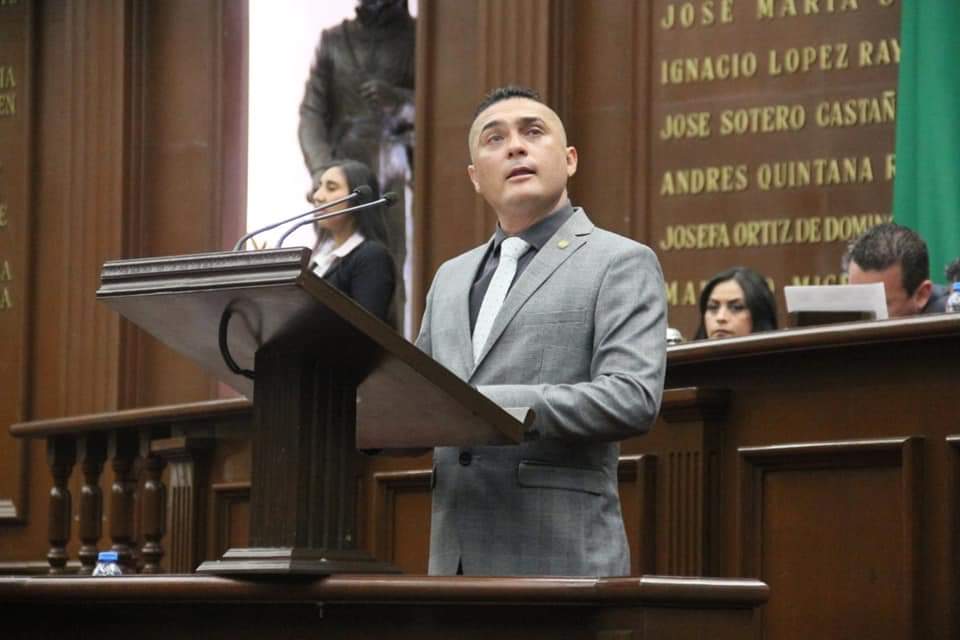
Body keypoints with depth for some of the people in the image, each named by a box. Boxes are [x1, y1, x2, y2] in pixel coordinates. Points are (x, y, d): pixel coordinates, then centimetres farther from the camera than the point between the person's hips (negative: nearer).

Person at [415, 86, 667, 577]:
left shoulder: (621, 264, 1)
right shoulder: (450, 278, 22)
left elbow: (633, 398, -13)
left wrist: (485, 405, -21)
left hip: (558, 556, -5)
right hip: (456, 556, 5)